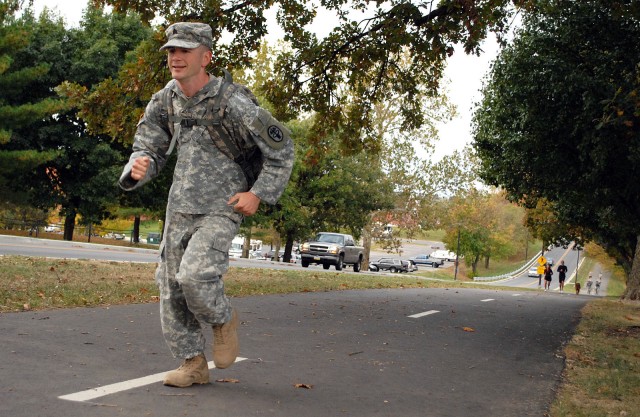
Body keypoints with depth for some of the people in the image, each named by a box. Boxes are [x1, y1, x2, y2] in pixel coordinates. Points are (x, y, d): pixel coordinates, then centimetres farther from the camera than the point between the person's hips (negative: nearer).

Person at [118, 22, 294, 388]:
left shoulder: (232, 104, -17)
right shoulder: (164, 102, 1)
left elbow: (282, 149, -9)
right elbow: (148, 148, 8)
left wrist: (259, 194, -15)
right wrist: (139, 168, -16)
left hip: (221, 210, -6)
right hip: (179, 208, 6)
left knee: (195, 276, -25)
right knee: (172, 286, 5)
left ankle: (224, 320, 8)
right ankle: (193, 364, 19)